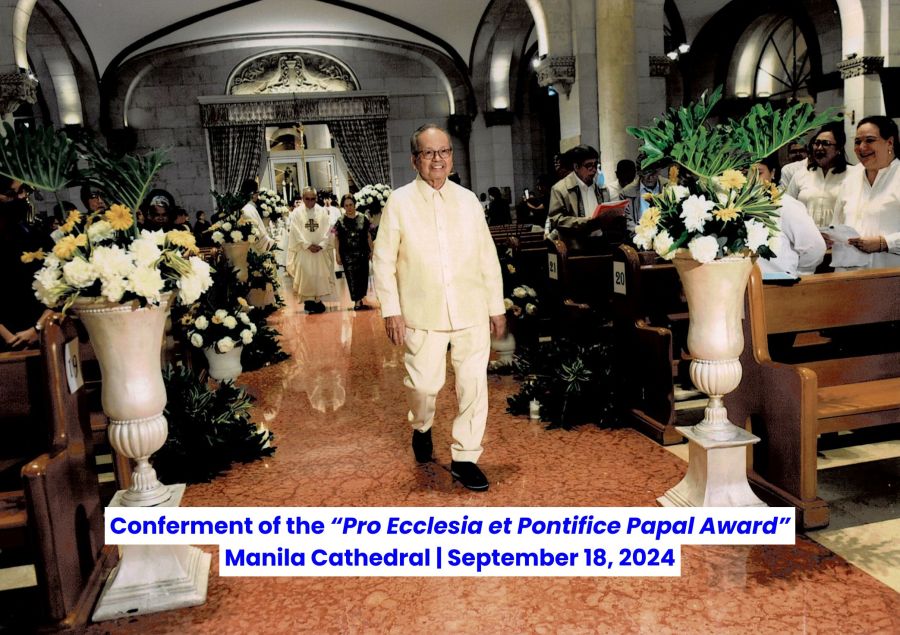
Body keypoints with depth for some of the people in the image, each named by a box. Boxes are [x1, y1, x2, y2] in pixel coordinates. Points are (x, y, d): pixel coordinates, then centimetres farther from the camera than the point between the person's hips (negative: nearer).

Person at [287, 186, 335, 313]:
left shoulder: (323, 211, 0)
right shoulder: (297, 213, -2)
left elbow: (327, 231, -2)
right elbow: (296, 232, -6)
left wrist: (321, 245, -13)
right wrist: (308, 245, -13)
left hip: (321, 250, 1)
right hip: (303, 250, -1)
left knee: (321, 275, 4)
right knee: (305, 275, -3)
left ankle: (318, 300, 16)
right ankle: (308, 300, 6)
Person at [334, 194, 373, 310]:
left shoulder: (363, 219, 3)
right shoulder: (340, 222, 1)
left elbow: (368, 236, 7)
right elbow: (337, 239, 3)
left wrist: (371, 250, 5)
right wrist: (337, 255, -1)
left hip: (362, 253, 1)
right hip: (347, 255, -1)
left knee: (363, 276, 4)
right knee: (352, 277, -2)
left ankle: (360, 299, 18)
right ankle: (357, 301, 2)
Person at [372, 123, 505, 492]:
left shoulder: (468, 200, 8)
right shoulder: (399, 202, 1)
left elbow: (488, 257, 10)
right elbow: (383, 260, 0)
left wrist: (497, 307, 9)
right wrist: (391, 311, -5)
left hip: (471, 312, 2)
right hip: (422, 314, -2)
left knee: (474, 385, 2)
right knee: (424, 384, 2)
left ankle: (464, 458, 18)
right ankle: (421, 428, 37)